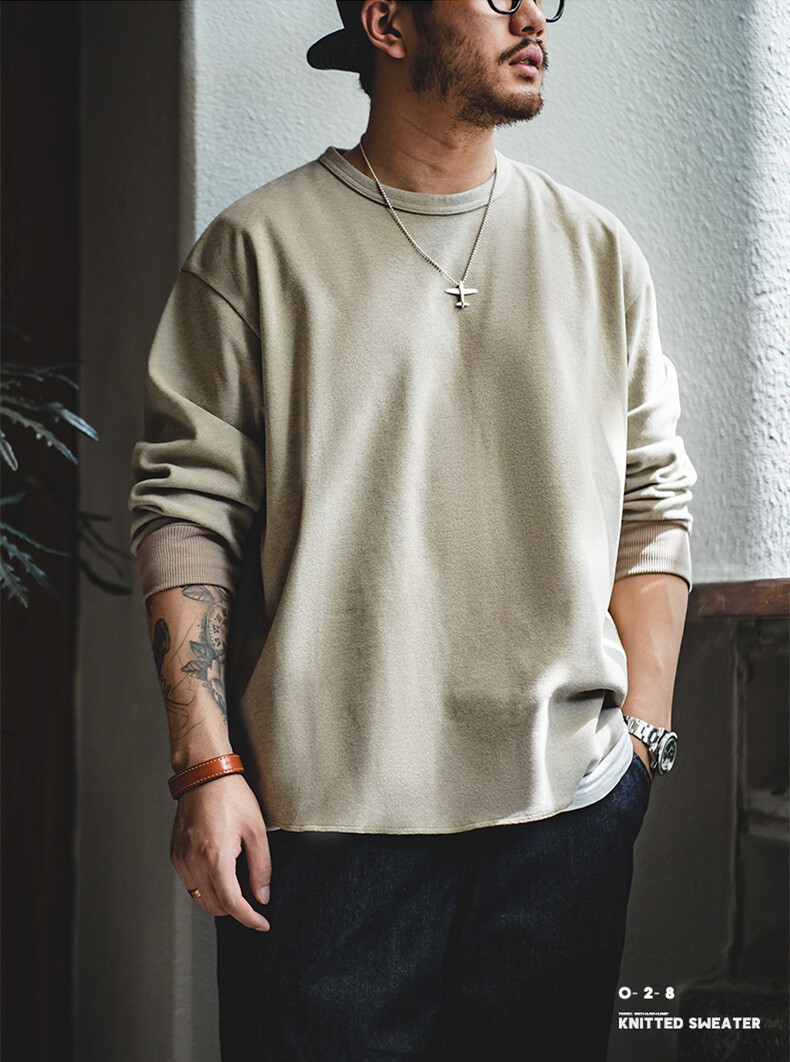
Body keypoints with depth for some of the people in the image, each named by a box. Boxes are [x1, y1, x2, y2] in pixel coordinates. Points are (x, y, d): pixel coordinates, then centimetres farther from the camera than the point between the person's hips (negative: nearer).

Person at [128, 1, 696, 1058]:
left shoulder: (599, 253, 11)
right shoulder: (260, 248, 2)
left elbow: (653, 505, 13)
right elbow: (187, 505, -1)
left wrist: (642, 732, 4)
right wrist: (207, 765, -8)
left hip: (567, 805, 3)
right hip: (324, 806, -3)